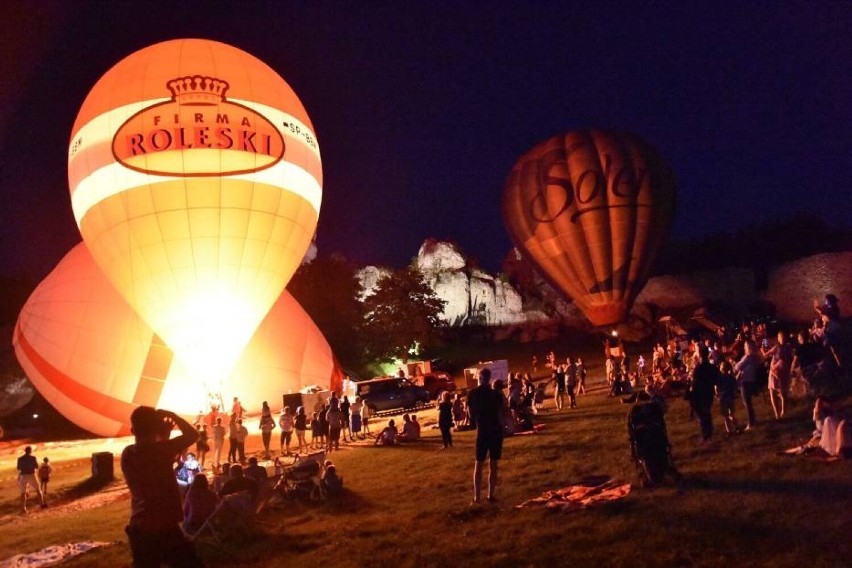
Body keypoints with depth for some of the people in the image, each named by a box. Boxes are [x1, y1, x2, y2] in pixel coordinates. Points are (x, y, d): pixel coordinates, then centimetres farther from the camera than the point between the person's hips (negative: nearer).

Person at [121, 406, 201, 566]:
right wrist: (170, 415, 1)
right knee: (191, 563, 4)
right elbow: (193, 435, -7)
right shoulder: (159, 449, -18)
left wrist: (164, 437, 14)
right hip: (163, 528, -7)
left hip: (138, 529, 7)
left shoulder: (128, 454, 2)